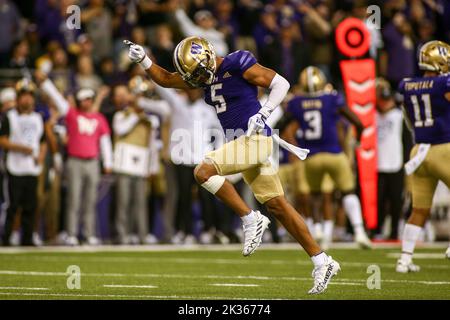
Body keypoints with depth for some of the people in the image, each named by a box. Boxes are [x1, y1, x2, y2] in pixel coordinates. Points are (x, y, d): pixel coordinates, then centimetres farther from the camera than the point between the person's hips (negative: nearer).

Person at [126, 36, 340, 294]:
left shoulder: (238, 65, -11)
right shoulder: (208, 73, 12)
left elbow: (281, 83, -9)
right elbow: (166, 79, 21)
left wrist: (263, 114, -19)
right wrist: (143, 60, 9)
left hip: (254, 138, -9)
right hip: (239, 143, 9)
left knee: (203, 172, -19)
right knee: (277, 206, 6)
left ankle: (251, 220, -11)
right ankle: (322, 261, 8)